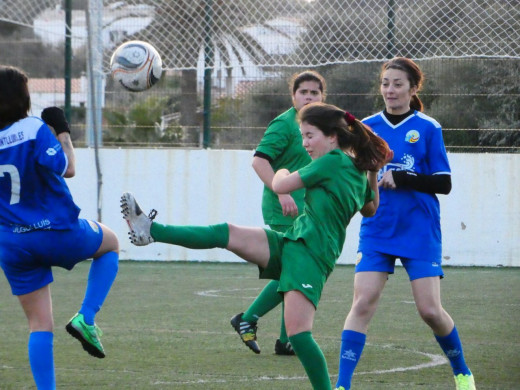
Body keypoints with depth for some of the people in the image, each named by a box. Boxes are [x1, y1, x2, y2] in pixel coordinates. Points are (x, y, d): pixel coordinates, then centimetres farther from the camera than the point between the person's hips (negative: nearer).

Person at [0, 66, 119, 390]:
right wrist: (64, 132, -2)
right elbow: (67, 169, -16)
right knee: (110, 243, 27)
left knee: (40, 324, 10)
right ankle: (86, 319, 10)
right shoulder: (35, 129, -15)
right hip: (59, 234, -4)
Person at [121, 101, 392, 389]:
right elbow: (371, 210, 37)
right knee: (227, 234, -2)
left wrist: (282, 173, 18)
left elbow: (280, 186, -5)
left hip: (309, 253, -9)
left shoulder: (333, 161, -10)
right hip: (291, 245, 9)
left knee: (297, 332, -19)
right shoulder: (359, 171, 16)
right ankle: (150, 231, -4)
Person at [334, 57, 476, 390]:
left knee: (430, 310, -3)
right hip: (377, 231, 2)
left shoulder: (428, 128, -2)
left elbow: (444, 183, -6)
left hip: (420, 234, -2)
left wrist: (402, 179, -17)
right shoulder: (367, 127, 6)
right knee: (363, 303, -12)